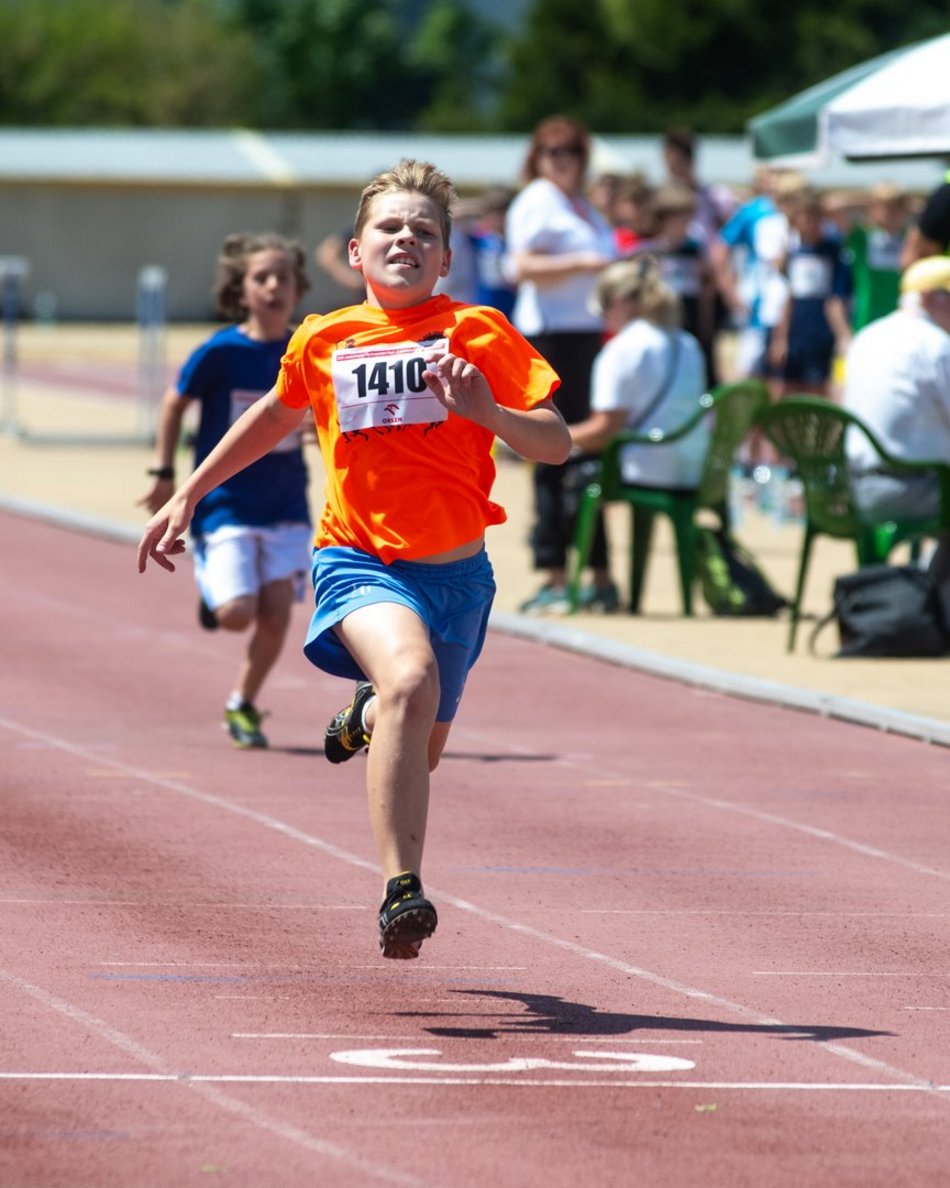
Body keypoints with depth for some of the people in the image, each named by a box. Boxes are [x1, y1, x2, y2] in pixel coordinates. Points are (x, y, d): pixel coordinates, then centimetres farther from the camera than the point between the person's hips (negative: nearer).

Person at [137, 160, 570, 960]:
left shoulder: (481, 336, -2)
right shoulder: (322, 342, 4)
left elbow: (557, 444, -5)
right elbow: (277, 415, 25)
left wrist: (485, 411, -24)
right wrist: (187, 496, 29)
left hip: (454, 569, 2)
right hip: (358, 557, -2)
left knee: (419, 750, 17)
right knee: (410, 678, -33)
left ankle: (368, 715, 57)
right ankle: (402, 891, -36)